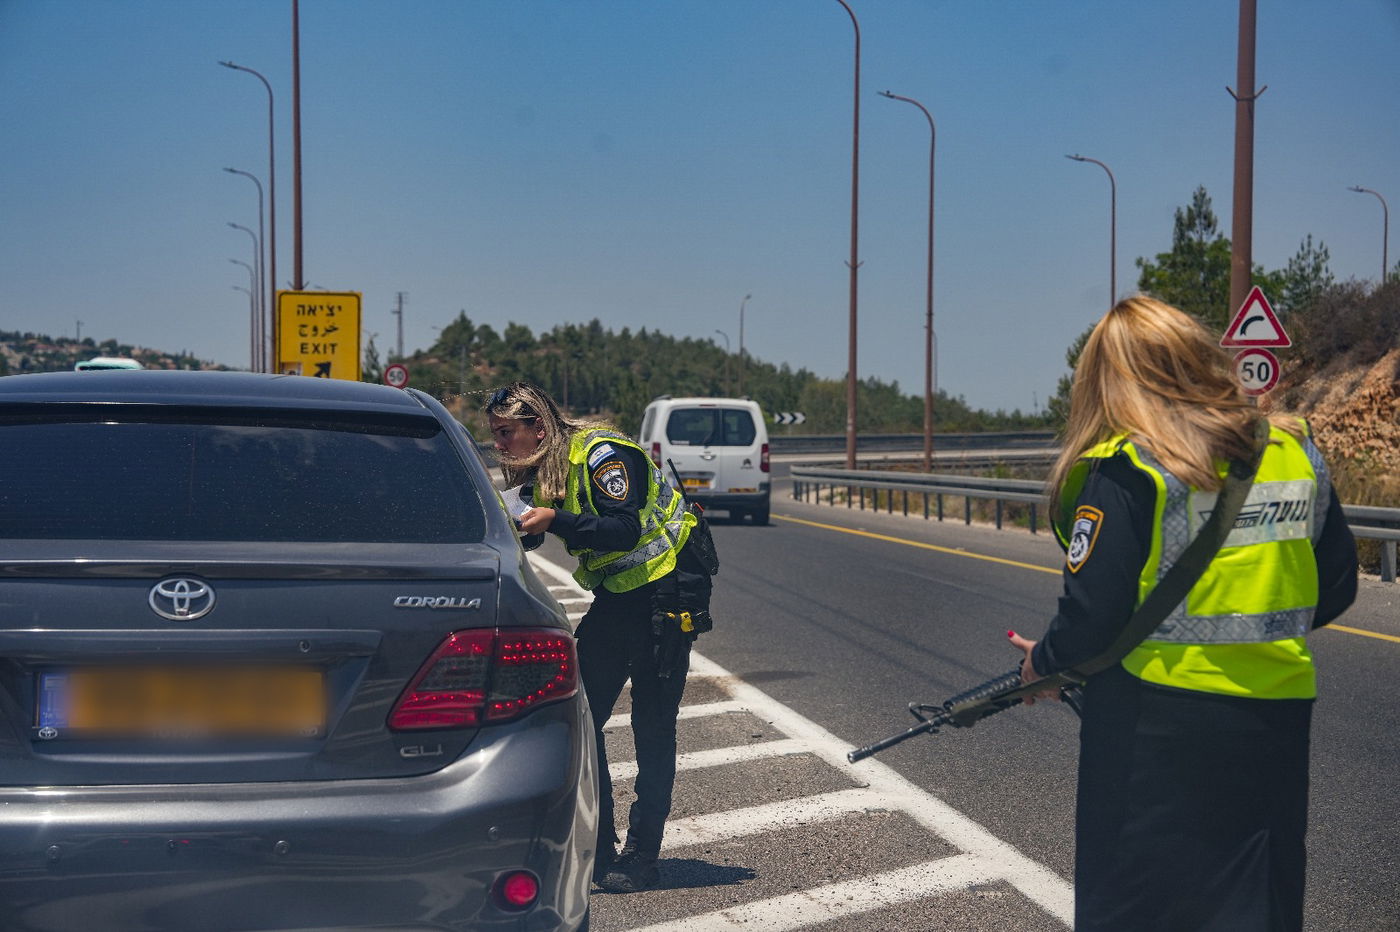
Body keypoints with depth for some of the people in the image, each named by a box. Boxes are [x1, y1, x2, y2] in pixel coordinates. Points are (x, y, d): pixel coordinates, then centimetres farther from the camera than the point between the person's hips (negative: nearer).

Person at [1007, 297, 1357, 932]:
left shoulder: (1126, 469, -14)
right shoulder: (1296, 454, 3)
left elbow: (1092, 613, -16)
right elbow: (1336, 587, 11)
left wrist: (1043, 661, 3)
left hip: (1157, 724, -5)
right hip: (1279, 718, 5)